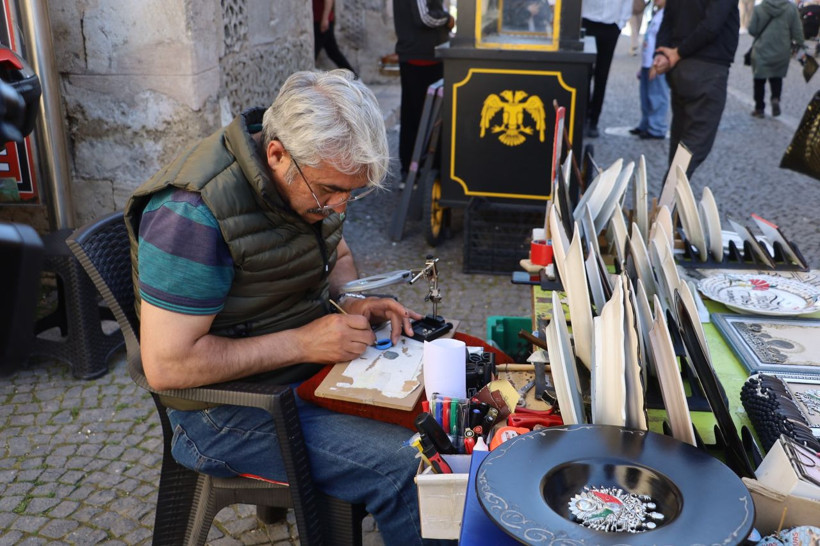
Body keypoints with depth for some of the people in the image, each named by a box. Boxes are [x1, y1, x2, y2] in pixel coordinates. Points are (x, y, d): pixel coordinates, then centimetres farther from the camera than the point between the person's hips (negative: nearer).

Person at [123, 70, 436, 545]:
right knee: (407, 470, -21)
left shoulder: (317, 175, -4)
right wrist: (302, 342, -25)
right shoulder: (193, 215, -27)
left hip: (314, 360, 8)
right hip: (230, 401, -7)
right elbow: (167, 366, -25)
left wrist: (353, 302, -7)